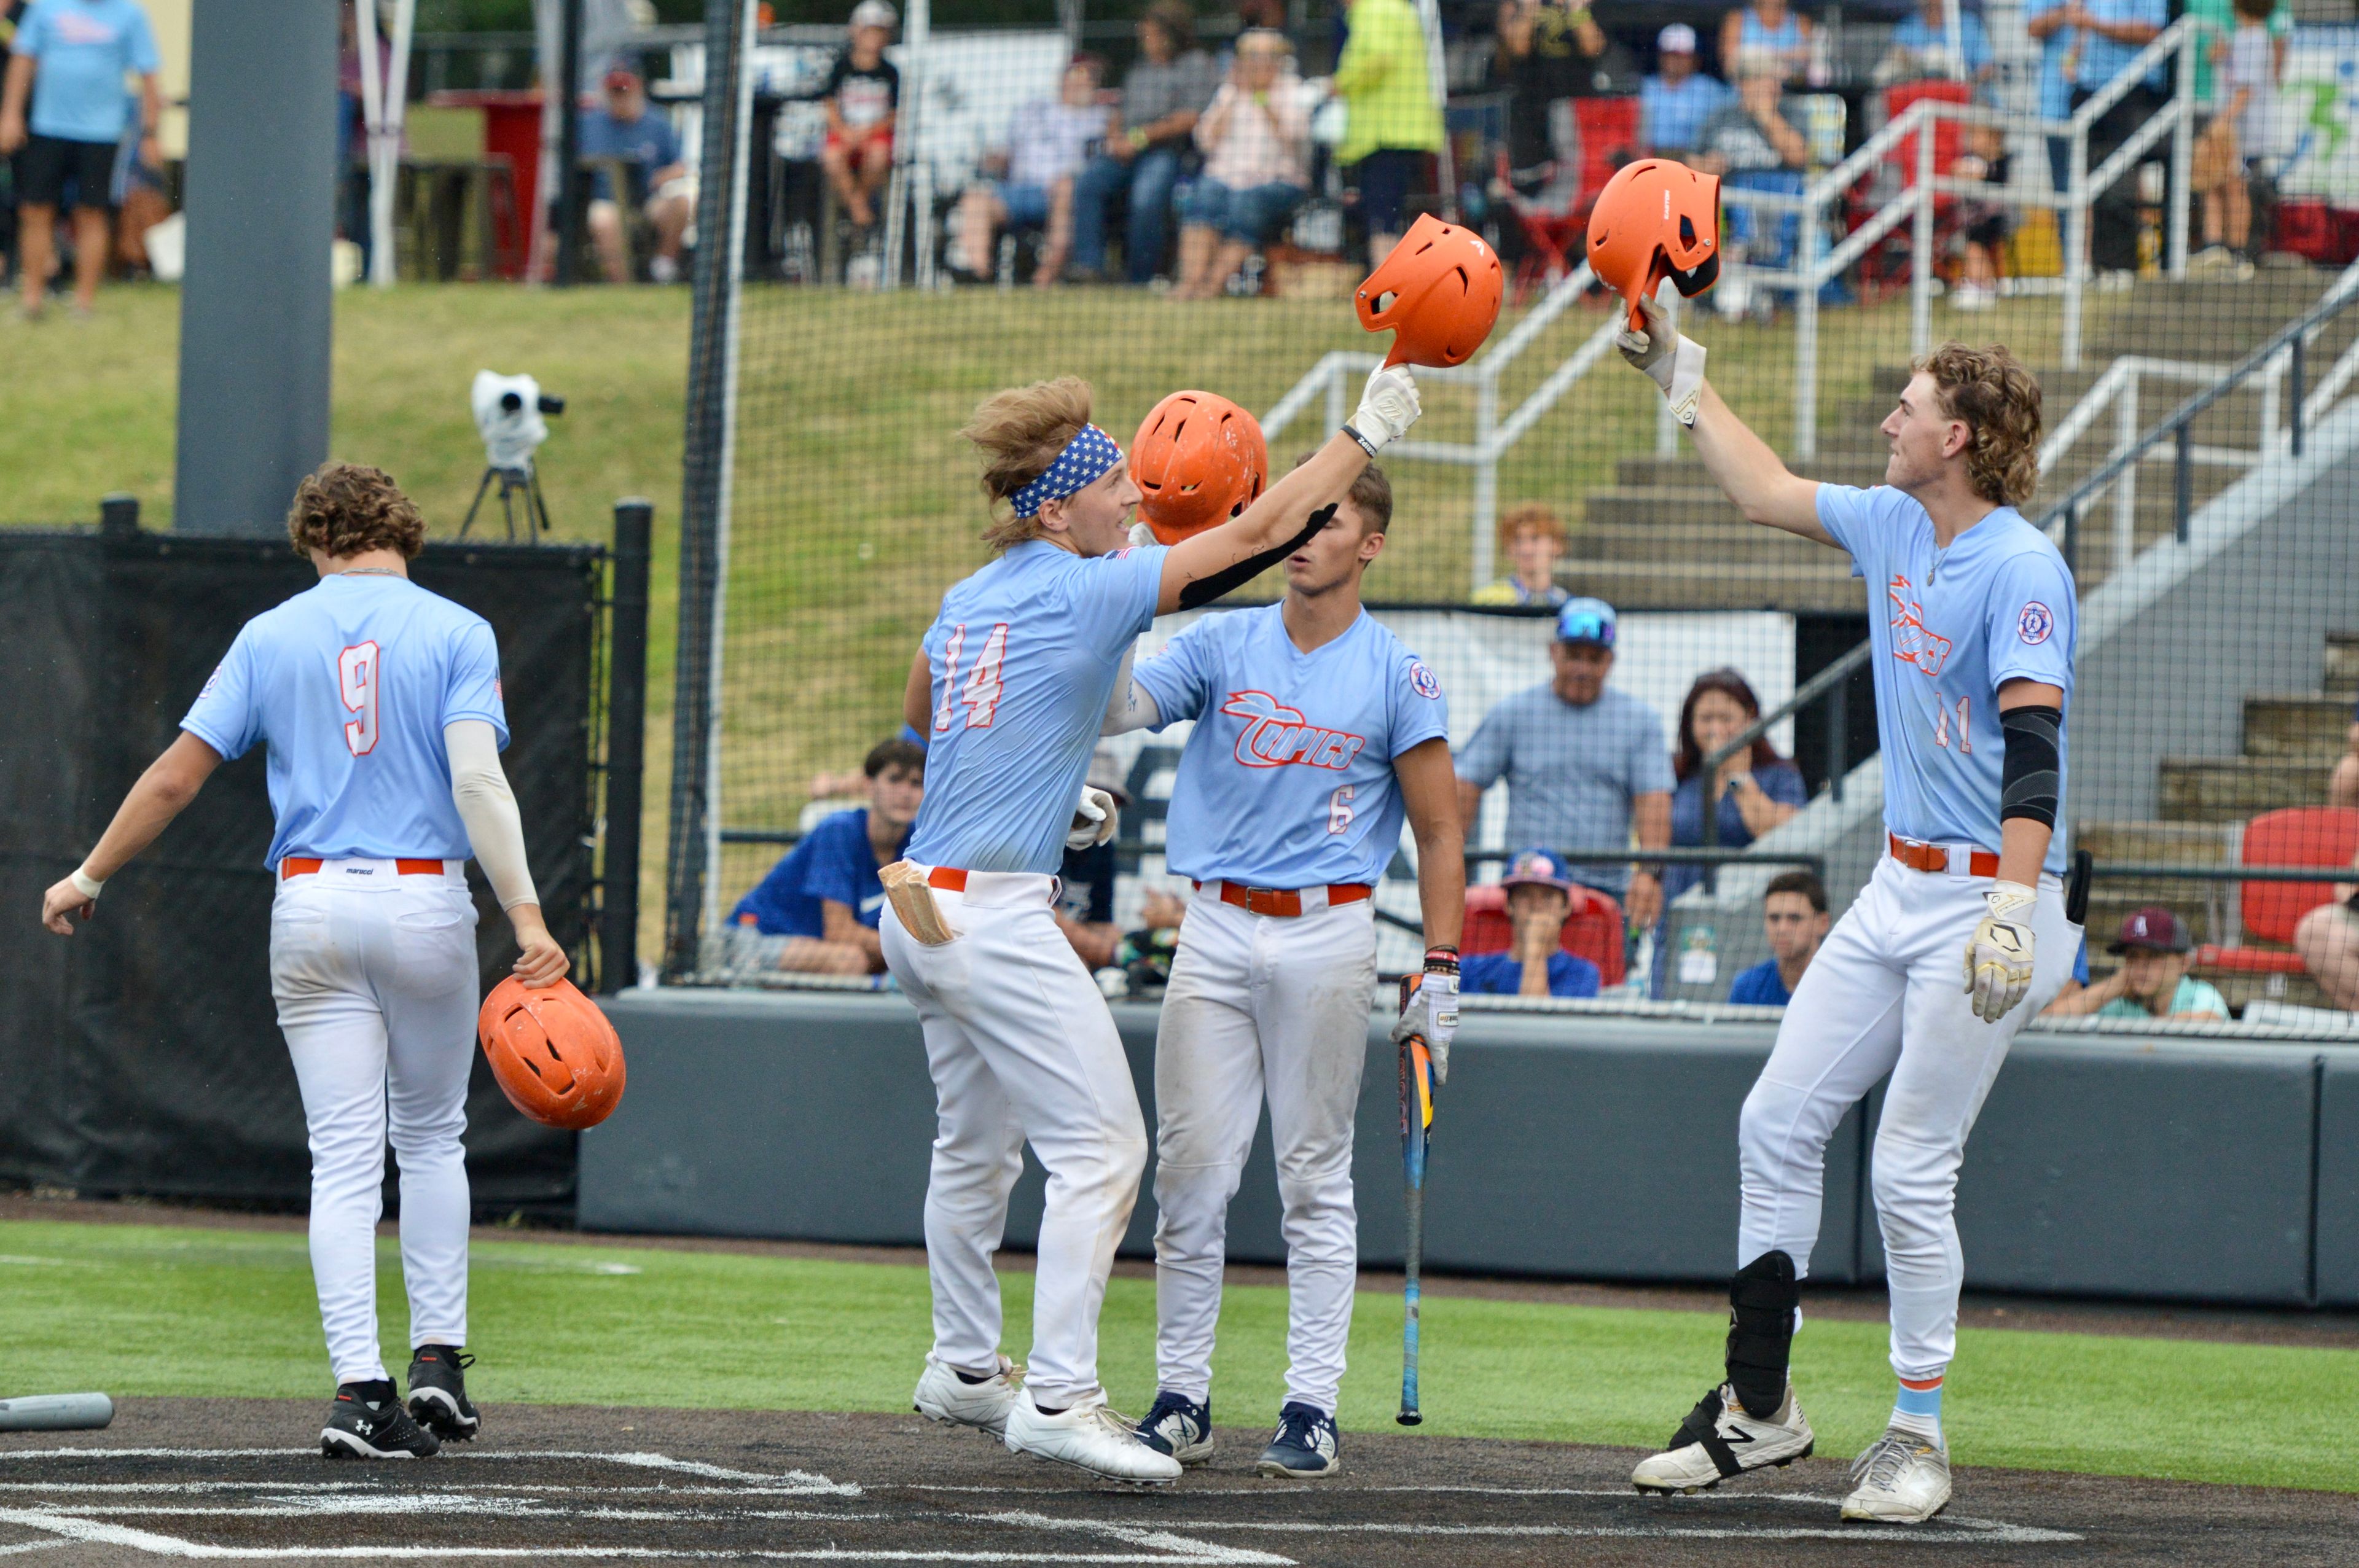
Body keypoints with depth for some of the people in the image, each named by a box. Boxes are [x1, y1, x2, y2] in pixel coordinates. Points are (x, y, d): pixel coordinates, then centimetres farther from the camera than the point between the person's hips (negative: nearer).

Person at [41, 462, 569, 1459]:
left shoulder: (272, 636, 6)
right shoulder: (455, 633, 0)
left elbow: (176, 776, 3)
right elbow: (476, 778, -14)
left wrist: (89, 877, 14)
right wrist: (526, 915, -20)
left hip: (311, 905, 1)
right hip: (426, 900, -1)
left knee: (345, 1156, 1)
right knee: (431, 1136, 17)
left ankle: (358, 1389, -9)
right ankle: (439, 1362, 12)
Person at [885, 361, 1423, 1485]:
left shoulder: (969, 600, 11)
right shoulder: (1091, 592, -12)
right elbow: (1261, 532, -8)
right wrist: (1368, 431, 1)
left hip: (922, 907, 9)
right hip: (997, 916, -9)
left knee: (976, 1147, 23)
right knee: (1102, 1148, -8)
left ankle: (963, 1372, 34)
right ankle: (1057, 1399, -14)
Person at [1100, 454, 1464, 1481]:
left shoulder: (1397, 680, 1)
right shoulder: (1222, 647, 7)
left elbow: (1438, 831, 2)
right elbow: (1120, 705, -6)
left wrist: (1440, 974, -4)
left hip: (1329, 935, -2)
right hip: (1217, 933, 2)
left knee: (1315, 1177, 1)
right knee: (1190, 1171, 0)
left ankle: (1312, 1407, 4)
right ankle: (1180, 1402, 6)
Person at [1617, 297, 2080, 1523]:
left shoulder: (2022, 570, -18)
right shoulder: (1893, 527, 9)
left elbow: (2033, 744, -27)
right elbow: (1766, 493, 26)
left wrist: (2012, 909, -36)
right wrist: (1681, 377, 26)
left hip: (1989, 895, -9)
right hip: (1899, 891, 9)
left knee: (1911, 1171, -8)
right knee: (1776, 1122, 8)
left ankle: (1917, 1438, 4)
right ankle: (1759, 1408, 16)